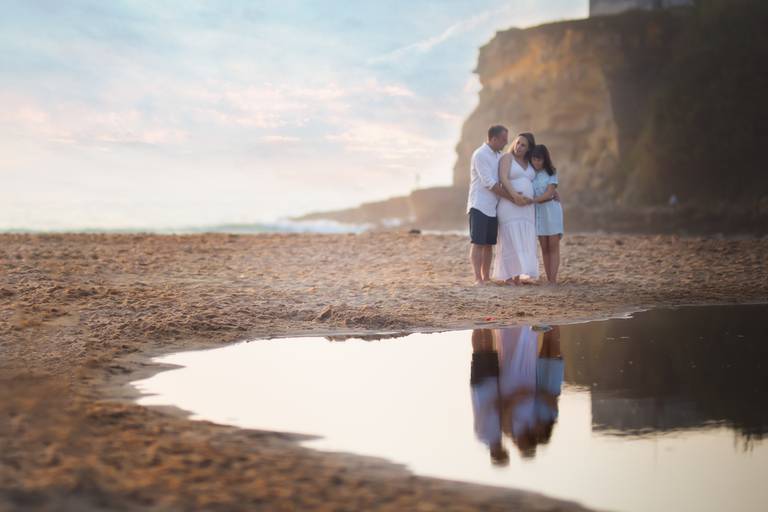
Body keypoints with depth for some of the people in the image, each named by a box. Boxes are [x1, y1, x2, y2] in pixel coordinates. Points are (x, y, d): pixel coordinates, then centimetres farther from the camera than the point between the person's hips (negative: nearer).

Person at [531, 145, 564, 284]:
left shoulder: (551, 172, -3)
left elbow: (548, 194, -13)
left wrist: (532, 200, -23)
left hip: (551, 209, -3)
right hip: (537, 211, 3)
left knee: (553, 246, -5)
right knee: (544, 247, 3)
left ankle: (553, 280, -9)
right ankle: (548, 280, 4)